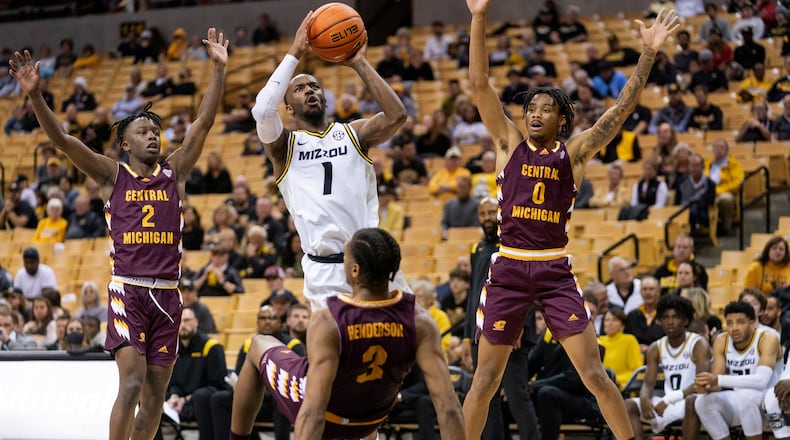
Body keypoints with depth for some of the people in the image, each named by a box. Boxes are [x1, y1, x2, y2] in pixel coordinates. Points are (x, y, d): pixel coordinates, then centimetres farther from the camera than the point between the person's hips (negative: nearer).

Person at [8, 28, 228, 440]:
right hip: (128, 291, -4)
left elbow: (203, 123, 5)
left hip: (167, 294, 4)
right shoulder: (113, 174, 4)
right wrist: (35, 96, -19)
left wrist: (219, 70, -2)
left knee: (154, 398, 5)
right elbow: (61, 139, -5)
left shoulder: (174, 172, 11)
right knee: (131, 383, -17)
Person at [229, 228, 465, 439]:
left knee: (259, 346, 26)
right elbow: (448, 406, -31)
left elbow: (312, 414, -42)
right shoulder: (418, 322, -26)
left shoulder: (327, 322, -35)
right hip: (371, 421, 3)